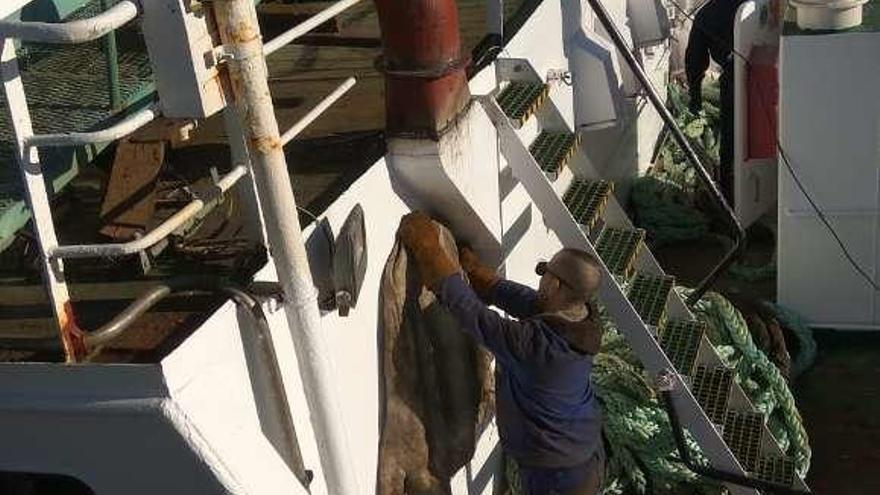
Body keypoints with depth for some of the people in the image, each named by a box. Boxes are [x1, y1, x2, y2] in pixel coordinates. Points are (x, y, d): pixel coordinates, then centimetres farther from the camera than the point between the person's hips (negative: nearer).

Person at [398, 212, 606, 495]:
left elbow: (469, 311, -33)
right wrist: (468, 265, 0)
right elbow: (514, 296, -3)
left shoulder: (535, 342, -37)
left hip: (557, 471, -7)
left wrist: (428, 249, -27)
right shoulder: (582, 320, -13)